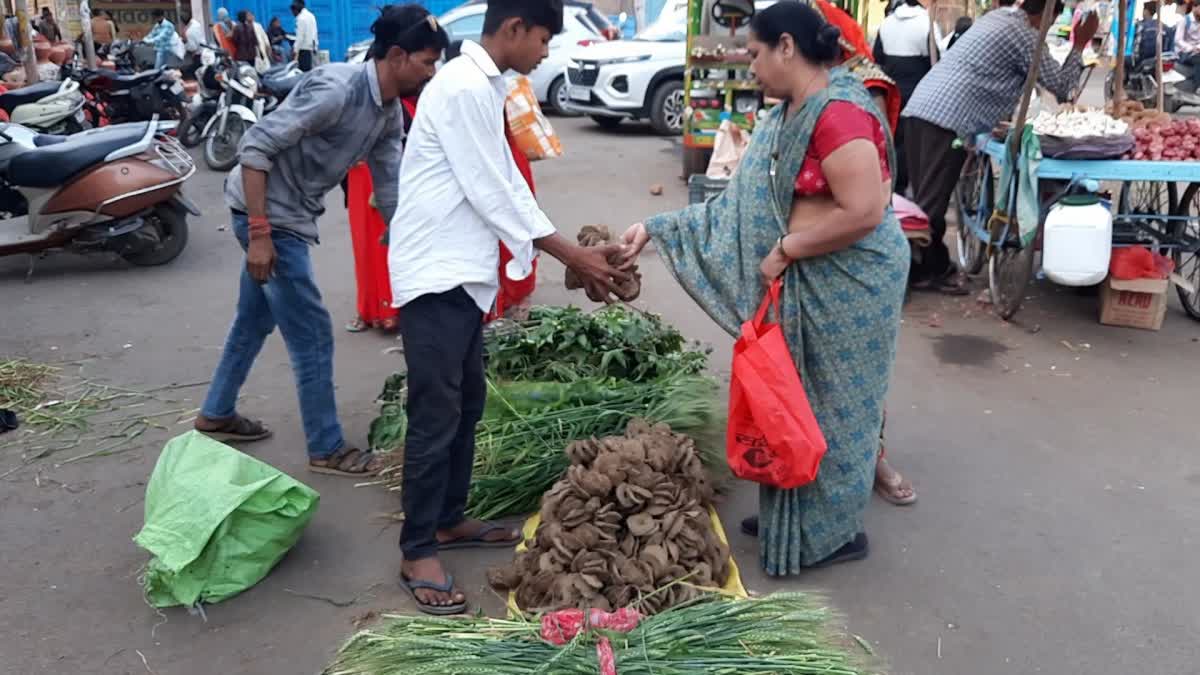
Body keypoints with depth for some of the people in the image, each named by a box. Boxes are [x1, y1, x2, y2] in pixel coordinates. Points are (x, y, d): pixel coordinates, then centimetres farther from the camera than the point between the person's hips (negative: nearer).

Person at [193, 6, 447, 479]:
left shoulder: (389, 113, 1)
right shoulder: (335, 89, -25)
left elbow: (390, 189, 8)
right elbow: (256, 146, -26)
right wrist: (259, 232, -26)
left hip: (291, 215, 9)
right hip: (268, 214, -9)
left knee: (256, 320, 22)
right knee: (312, 334, -3)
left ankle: (217, 414, 40)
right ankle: (326, 449, 10)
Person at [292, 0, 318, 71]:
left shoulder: (301, 17, -10)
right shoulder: (311, 15, 13)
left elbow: (300, 36, -14)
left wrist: (296, 51, -14)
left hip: (304, 48, -8)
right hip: (311, 47, 8)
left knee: (304, 70, -9)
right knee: (308, 69, 8)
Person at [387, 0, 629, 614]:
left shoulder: (485, 88, 14)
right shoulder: (464, 87, -17)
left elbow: (506, 184, 16)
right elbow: (492, 193, -18)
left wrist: (575, 253, 11)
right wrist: (573, 257, -10)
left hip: (461, 273, 10)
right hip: (435, 275, -10)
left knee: (466, 405, 17)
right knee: (436, 416, -4)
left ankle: (449, 520, 31)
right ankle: (418, 553, 8)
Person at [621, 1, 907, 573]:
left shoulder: (839, 113, -20)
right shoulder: (785, 118, 10)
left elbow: (864, 212, -28)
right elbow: (743, 204, 9)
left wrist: (785, 249, -18)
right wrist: (655, 229, 5)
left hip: (846, 285, -9)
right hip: (802, 284, 9)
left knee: (830, 403, 4)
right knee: (796, 399, 17)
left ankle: (833, 531, 22)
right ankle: (792, 514, 34)